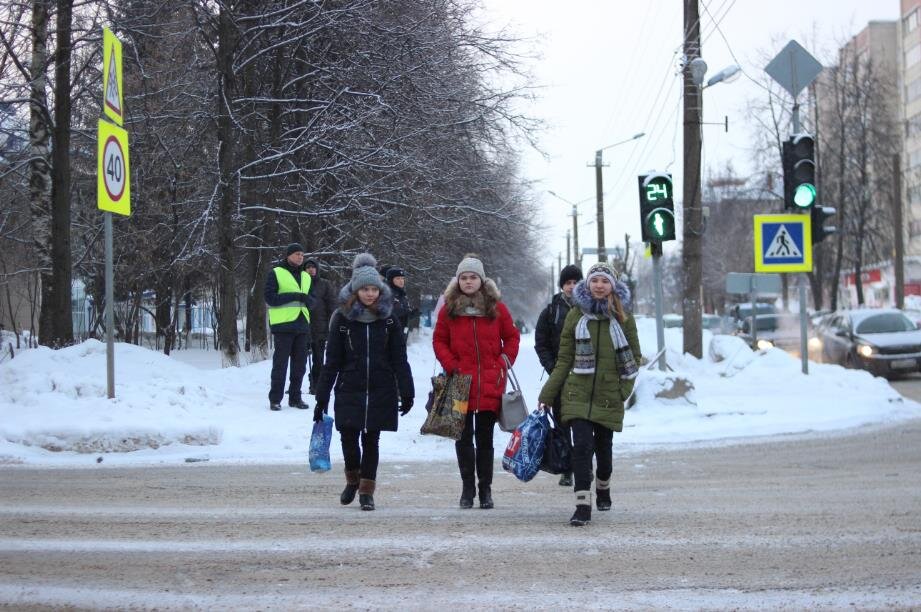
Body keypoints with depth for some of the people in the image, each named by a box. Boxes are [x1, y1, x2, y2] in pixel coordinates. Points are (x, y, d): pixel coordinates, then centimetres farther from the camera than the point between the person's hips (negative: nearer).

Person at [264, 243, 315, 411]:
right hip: (283, 326, -6)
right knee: (280, 364, -4)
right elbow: (270, 298, -11)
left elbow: (310, 301, 23)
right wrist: (295, 296, -16)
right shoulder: (276, 274, -1)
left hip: (301, 326, 6)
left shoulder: (306, 277, 18)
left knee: (299, 365, 7)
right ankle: (275, 399, 1)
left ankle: (295, 397, 15)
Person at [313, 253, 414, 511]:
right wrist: (322, 398, 1)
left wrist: (406, 393, 0)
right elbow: (332, 361, 2)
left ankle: (366, 490, 12)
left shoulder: (388, 320, 2)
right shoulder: (342, 319, 0)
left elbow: (399, 359, 5)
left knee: (371, 440, 3)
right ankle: (353, 479, 23)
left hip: (381, 392, 0)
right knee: (348, 438, -4)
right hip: (349, 391, 0)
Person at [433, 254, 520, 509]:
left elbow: (512, 337, 10)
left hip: (490, 385, 0)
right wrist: (450, 365, -5)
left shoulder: (496, 308, 3)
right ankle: (467, 488, 11)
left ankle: (485, 488, 13)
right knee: (463, 437, 3)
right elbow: (439, 340, 8)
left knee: (485, 438, 7)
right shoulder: (449, 309, 3)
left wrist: (503, 363, -2)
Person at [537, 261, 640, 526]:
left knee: (603, 447, 11)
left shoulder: (624, 317, 3)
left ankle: (603, 489, 40)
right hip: (578, 393, -1)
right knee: (582, 445, -13)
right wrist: (546, 396, 3)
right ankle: (583, 505, -13)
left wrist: (625, 389, -3)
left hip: (609, 395, 1)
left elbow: (634, 357, 9)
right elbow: (564, 359, 6)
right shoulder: (575, 315, 3)